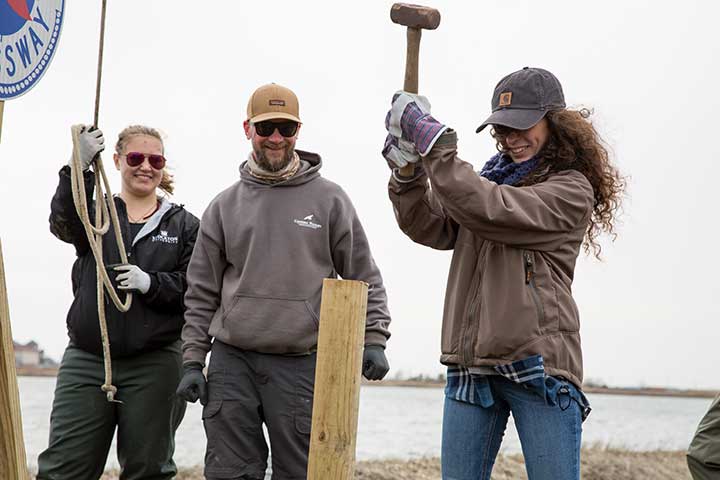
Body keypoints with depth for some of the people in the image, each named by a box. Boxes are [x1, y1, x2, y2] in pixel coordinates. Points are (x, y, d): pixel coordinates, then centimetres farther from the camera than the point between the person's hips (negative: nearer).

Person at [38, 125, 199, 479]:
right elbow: (64, 221, -14)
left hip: (154, 366, 0)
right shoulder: (95, 215, 10)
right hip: (85, 361, 1)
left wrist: (150, 283, -17)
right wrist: (79, 167, -29)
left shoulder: (184, 224, 9)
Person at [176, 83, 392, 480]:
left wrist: (374, 339, -4)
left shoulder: (328, 199, 5)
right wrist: (192, 360, 4)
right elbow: (202, 293, 11)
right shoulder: (225, 205, 10)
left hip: (301, 365, -2)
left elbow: (363, 276, 6)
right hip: (231, 362, 2)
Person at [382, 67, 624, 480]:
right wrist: (408, 171, -7)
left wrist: (432, 139, -15)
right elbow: (431, 228, 10)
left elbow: (488, 209, -18)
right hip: (470, 362, 6)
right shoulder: (494, 178, 16)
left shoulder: (571, 190, -4)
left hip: (537, 363, -6)